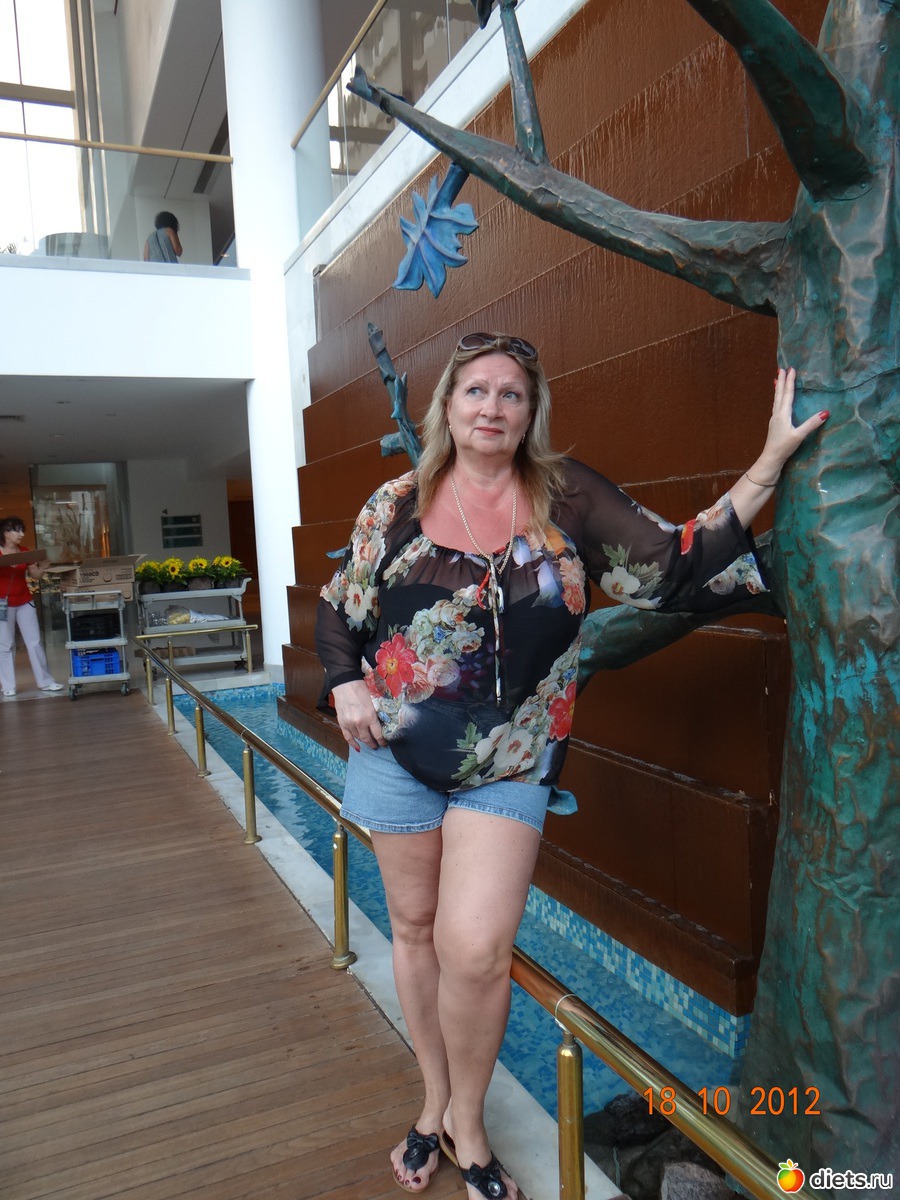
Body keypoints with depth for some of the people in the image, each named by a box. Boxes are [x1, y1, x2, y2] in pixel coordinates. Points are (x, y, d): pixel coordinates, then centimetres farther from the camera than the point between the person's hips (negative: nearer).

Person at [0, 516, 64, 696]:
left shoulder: (25, 551, 5)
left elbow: (35, 575, 7)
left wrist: (42, 567, -14)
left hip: (24, 602, 4)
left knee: (34, 642, 4)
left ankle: (45, 682, 9)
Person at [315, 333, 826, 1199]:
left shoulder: (569, 499, -1)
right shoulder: (397, 504, 1)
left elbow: (679, 565, -4)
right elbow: (335, 610, 10)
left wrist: (770, 461, -6)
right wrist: (345, 685, -6)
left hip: (508, 764, -1)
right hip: (398, 750, 2)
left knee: (475, 949, -10)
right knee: (415, 928, 14)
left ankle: (468, 1123, 21)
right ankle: (434, 1103, 40)